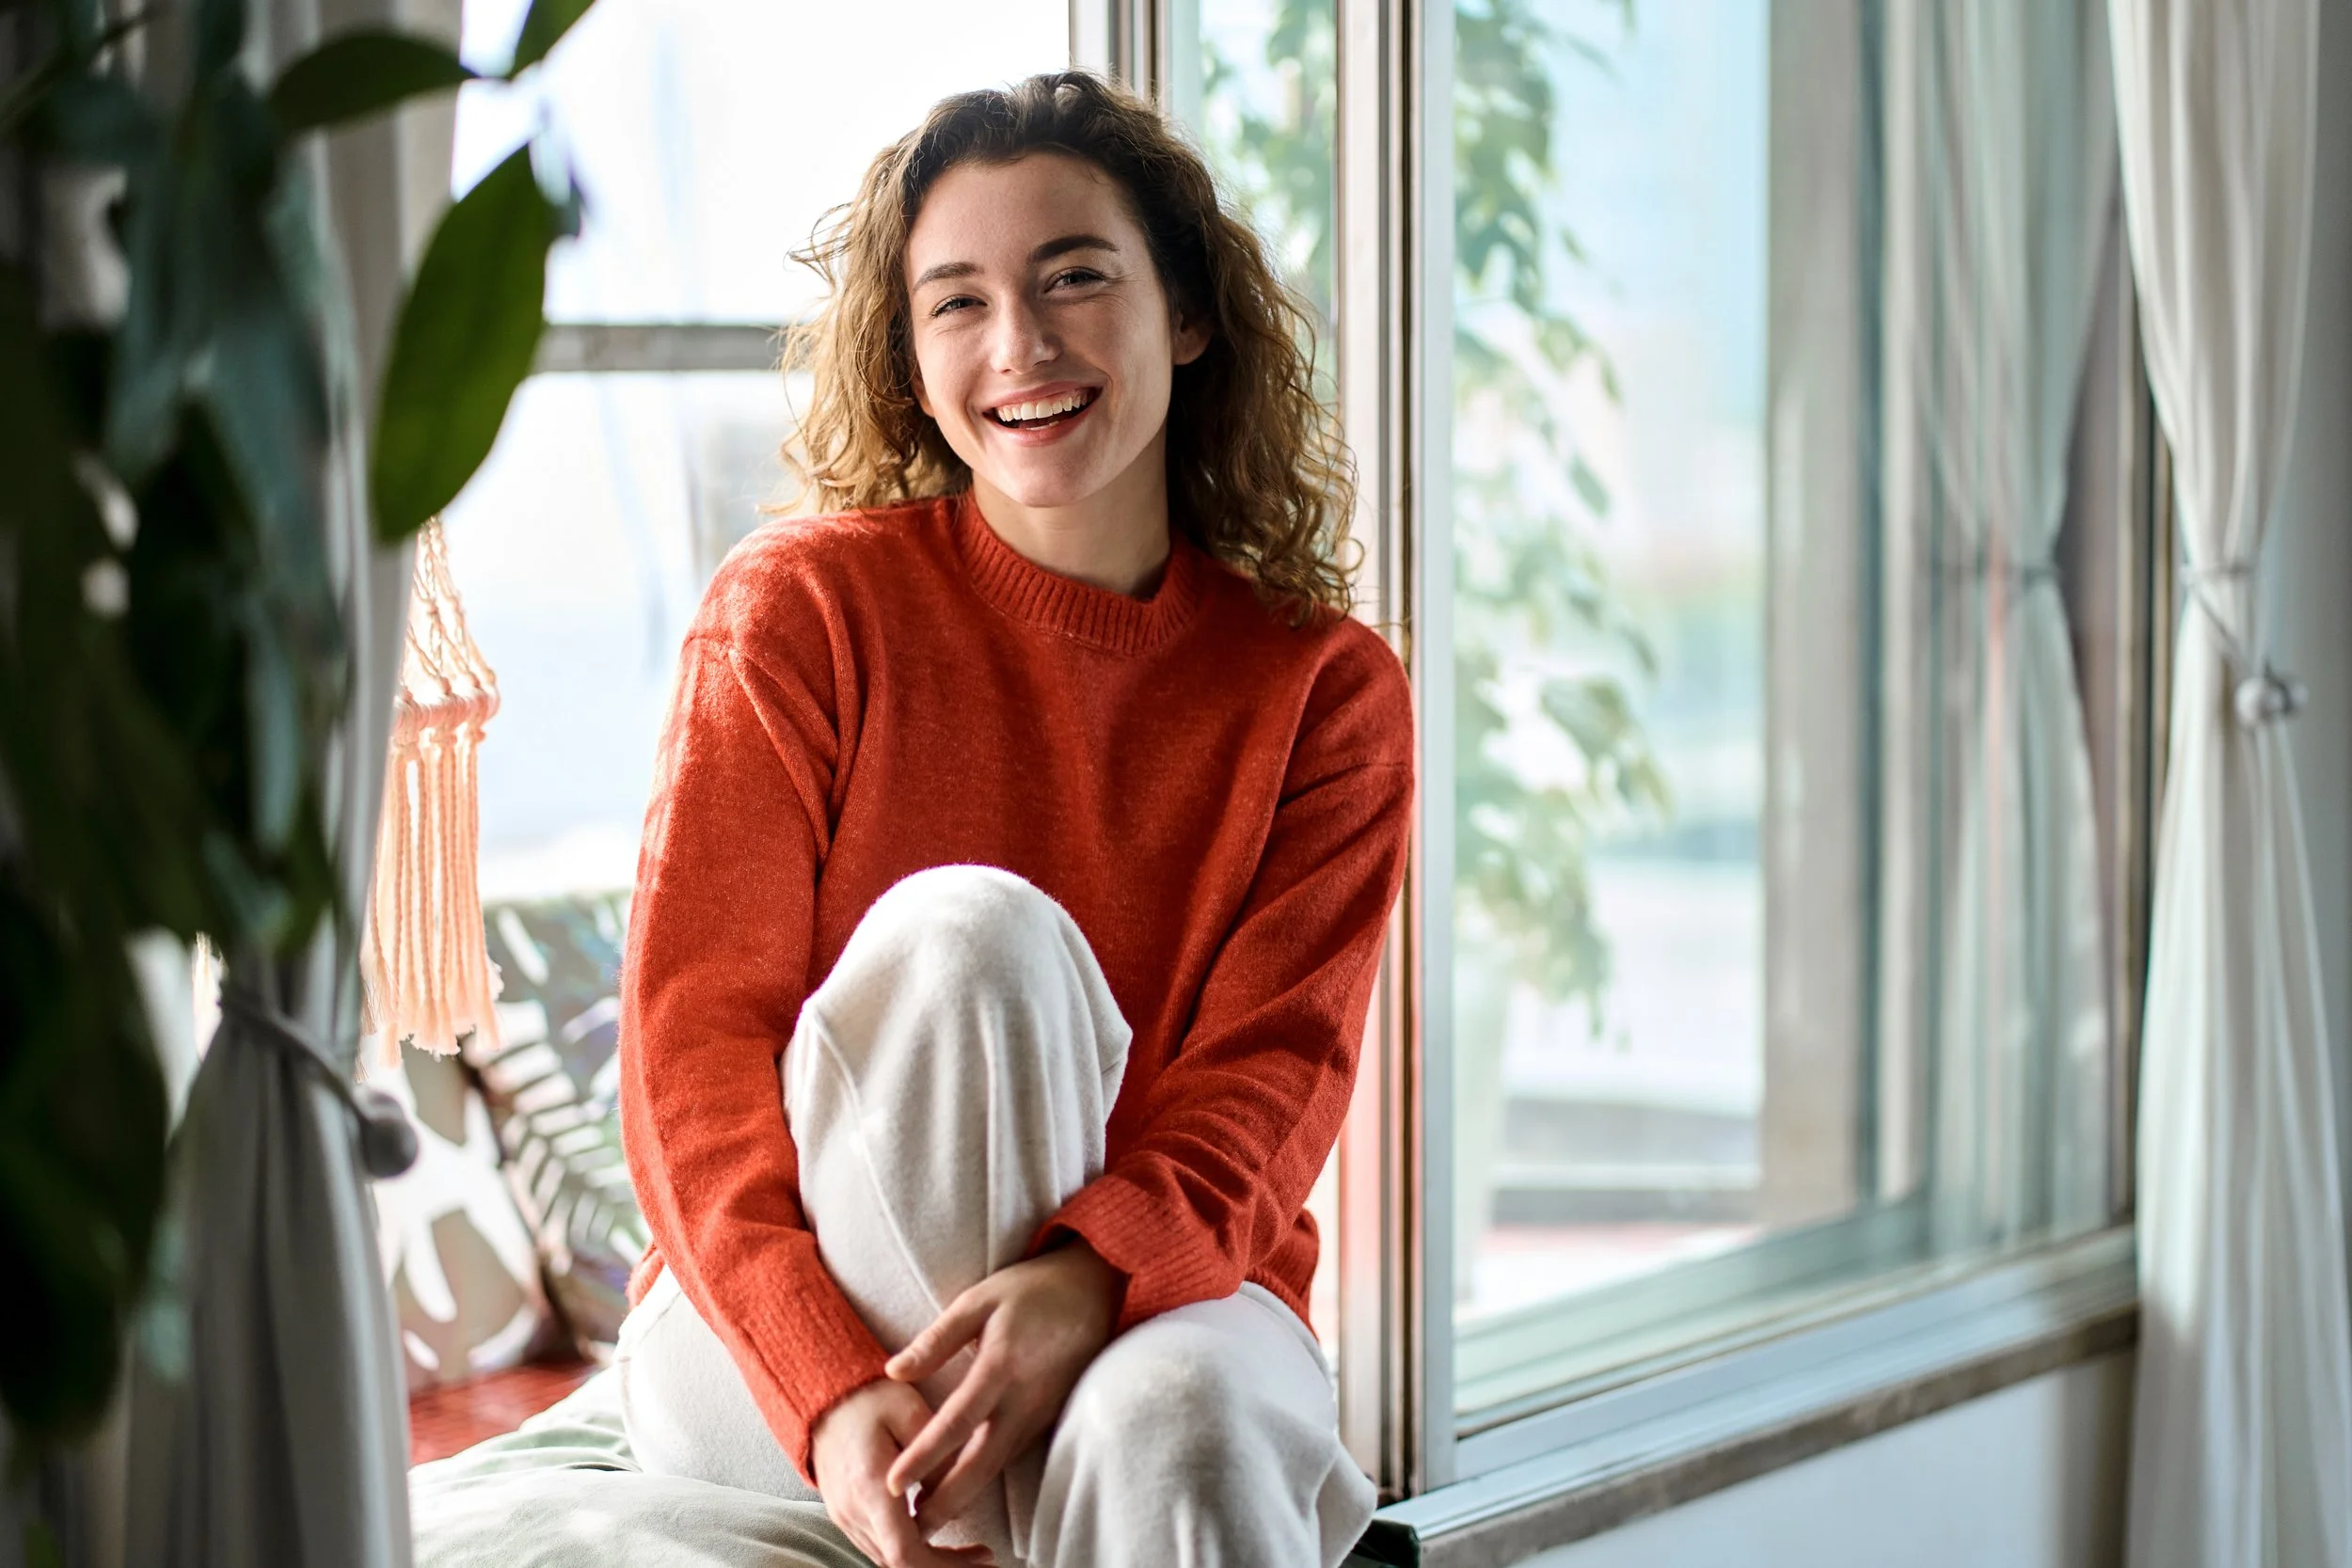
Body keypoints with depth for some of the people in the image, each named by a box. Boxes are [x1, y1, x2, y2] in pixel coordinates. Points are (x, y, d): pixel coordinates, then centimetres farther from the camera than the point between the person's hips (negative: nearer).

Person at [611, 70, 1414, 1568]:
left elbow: (1276, 1069, -7)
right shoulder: (801, 608, -2)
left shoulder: (1326, 687, 3)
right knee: (968, 925, -29)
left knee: (1181, 1421, -37)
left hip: (1162, 1297, 1)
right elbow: (694, 1039, -8)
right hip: (765, 1340, 0)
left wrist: (1092, 1276, -31)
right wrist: (831, 1389, -26)